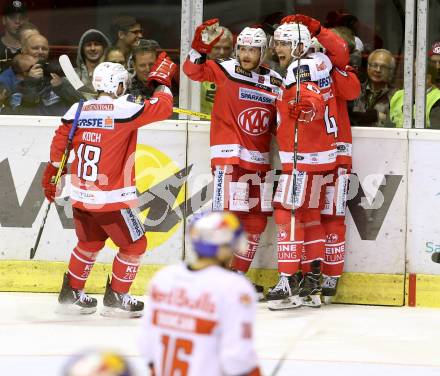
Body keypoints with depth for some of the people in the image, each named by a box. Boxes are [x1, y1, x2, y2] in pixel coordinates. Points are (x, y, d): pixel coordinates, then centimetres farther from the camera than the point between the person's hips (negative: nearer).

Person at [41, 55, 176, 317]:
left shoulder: (78, 110, 3)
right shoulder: (125, 110, -14)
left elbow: (59, 142, 9)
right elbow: (163, 108, -9)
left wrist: (53, 172, 22)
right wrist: (161, 81, 7)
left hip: (81, 195, 6)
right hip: (112, 200, -6)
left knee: (89, 244, 27)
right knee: (135, 246, 12)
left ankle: (71, 294, 32)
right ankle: (116, 298, 15)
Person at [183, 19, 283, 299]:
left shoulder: (275, 81, 9)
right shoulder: (225, 71, -2)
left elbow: (279, 123, 12)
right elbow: (193, 70, -12)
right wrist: (202, 47, -25)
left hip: (260, 160, 6)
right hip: (229, 154, -6)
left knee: (257, 218, 10)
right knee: (228, 214, -13)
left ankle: (237, 275, 23)